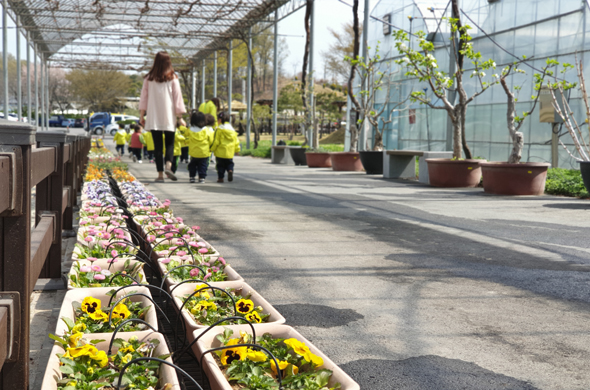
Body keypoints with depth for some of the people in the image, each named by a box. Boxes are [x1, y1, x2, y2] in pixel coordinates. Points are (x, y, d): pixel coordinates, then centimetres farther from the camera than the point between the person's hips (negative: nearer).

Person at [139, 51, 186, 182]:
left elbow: (144, 97, 7)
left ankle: (160, 174, 0)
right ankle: (168, 165, -18)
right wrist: (179, 117, 4)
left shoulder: (149, 78, 5)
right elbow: (177, 97, 0)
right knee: (169, 143, 7)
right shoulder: (172, 78, 0)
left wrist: (141, 115, 12)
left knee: (157, 145, 4)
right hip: (169, 117, -1)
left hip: (153, 117, 1)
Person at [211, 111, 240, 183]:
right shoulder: (232, 129, 7)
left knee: (220, 165, 6)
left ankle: (220, 177, 6)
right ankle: (230, 170, -13)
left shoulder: (219, 129, -10)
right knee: (230, 163, 15)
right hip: (230, 152, 4)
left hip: (220, 152, -4)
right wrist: (237, 149, 20)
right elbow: (236, 141, 10)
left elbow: (216, 142, -10)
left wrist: (212, 149, 1)